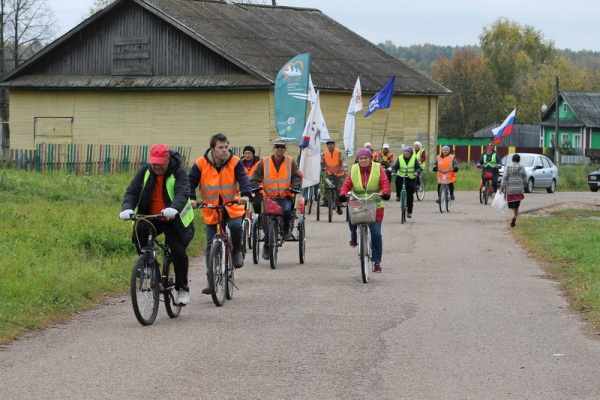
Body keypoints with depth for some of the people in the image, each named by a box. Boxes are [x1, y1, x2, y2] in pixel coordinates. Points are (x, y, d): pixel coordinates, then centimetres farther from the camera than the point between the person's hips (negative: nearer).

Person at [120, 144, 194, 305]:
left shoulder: (179, 172, -14)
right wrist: (127, 208, -32)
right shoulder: (145, 171, -3)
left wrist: (173, 209, -52)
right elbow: (132, 191, -10)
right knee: (139, 230, -30)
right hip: (151, 218, 2)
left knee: (179, 252, -11)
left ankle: (182, 289, 10)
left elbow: (183, 193, -30)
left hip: (174, 220, -2)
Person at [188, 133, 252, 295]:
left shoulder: (235, 162, -6)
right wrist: (191, 198, -26)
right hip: (210, 209, 1)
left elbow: (243, 179, -17)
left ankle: (237, 252, 3)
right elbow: (191, 181, -8)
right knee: (211, 245, 0)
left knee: (236, 226, -29)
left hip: (232, 206, -1)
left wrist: (245, 195, -36)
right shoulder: (201, 164, -6)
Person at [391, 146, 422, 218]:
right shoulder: (400, 159, 3)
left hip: (411, 179, 0)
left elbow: (418, 168, -7)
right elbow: (395, 167, -2)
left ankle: (409, 212, 10)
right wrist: (393, 172, -23)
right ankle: (398, 196, -14)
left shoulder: (414, 159, 1)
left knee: (410, 196, -1)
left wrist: (417, 172, -29)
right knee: (398, 180, -36)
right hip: (401, 177, 1)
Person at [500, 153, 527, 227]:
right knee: (516, 206, 15)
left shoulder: (508, 168, -6)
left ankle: (513, 216, -27)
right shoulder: (522, 168, -1)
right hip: (519, 190, 2)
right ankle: (514, 221, 18)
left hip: (510, 190, -2)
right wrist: (523, 187, 17)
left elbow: (504, 179, -8)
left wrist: (502, 188, -1)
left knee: (511, 206, 0)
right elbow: (525, 179, 2)